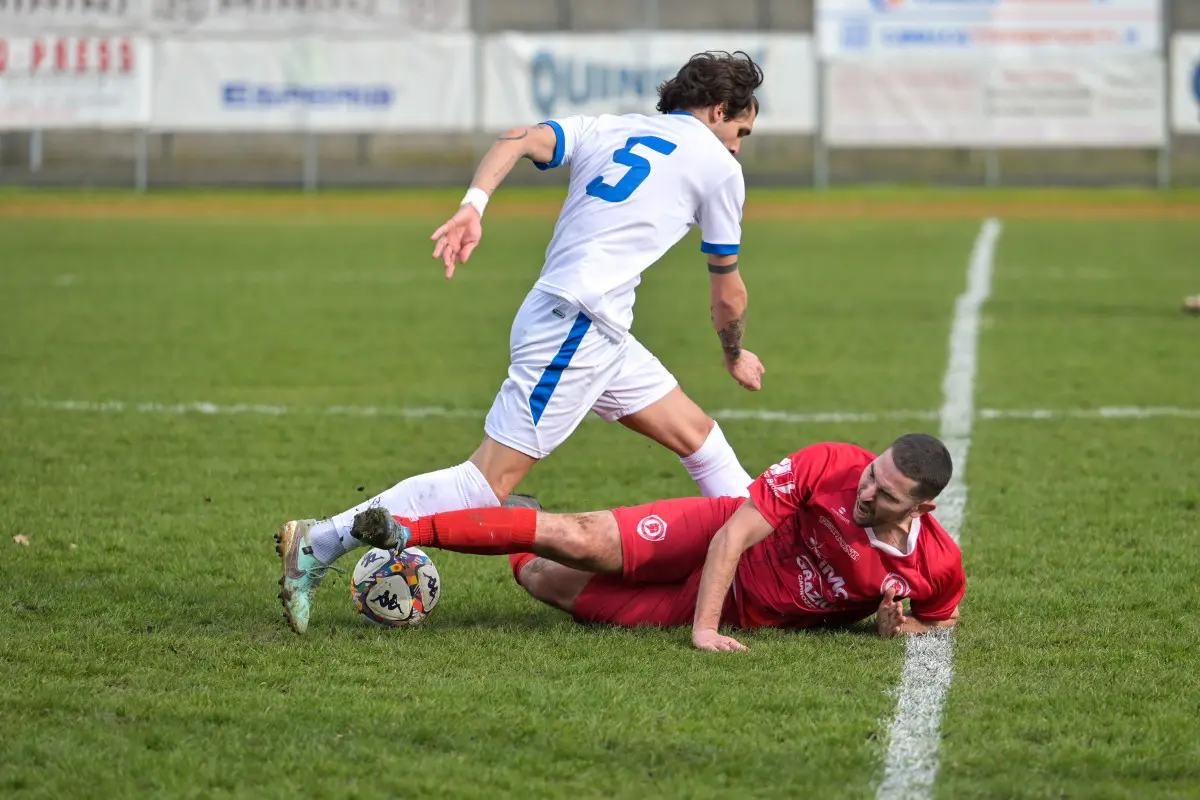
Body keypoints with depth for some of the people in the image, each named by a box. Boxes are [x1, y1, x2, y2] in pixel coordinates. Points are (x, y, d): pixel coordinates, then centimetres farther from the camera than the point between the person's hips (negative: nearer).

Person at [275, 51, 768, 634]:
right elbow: (727, 292, 13)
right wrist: (736, 357, 31)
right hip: (577, 323, -9)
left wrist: (473, 205, -12)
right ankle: (321, 542, -13)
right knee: (490, 483, -10)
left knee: (697, 434, 15)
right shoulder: (719, 167, 5)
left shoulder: (605, 128, 20)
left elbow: (519, 139, 1)